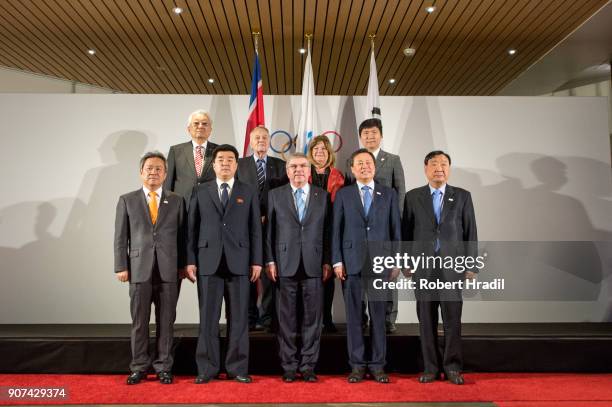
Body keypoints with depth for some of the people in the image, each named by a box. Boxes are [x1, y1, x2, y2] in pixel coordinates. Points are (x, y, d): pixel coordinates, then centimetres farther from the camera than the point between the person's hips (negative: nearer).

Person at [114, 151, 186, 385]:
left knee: (166, 322, 5)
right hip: (139, 269, 0)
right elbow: (121, 237, 5)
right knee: (139, 322, 6)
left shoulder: (176, 201, 9)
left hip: (169, 270, 0)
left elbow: (182, 236, 7)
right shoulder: (127, 200, 9)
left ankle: (163, 367, 16)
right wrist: (121, 267, -1)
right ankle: (139, 367, 19)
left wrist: (183, 265, 1)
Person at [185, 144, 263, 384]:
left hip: (238, 262, 0)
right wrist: (190, 260, 0)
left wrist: (256, 261, 0)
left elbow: (255, 229, 6)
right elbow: (192, 228, 7)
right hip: (208, 261, 0)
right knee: (208, 317, 3)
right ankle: (207, 369, 13)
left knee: (239, 317, 3)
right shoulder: (200, 192, 10)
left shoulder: (248, 193, 10)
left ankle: (237, 368, 13)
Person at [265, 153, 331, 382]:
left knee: (312, 318, 4)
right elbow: (269, 230, 4)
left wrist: (327, 262, 1)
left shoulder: (322, 196, 8)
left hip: (314, 266, 1)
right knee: (287, 319, 5)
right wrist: (269, 261, -2)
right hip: (285, 266, 0)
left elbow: (327, 231, 6)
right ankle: (289, 366, 17)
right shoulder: (275, 195, 7)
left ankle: (308, 366, 16)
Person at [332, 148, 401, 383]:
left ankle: (377, 365, 17)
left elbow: (396, 229, 7)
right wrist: (337, 261, -3)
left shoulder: (389, 194, 8)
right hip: (351, 263, 0)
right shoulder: (343, 195, 6)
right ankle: (357, 365, 16)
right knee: (354, 316, 5)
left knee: (378, 315, 5)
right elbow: (336, 230, 4)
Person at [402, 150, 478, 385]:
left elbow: (470, 232, 5)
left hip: (452, 267, 0)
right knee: (426, 319, 5)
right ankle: (431, 367, 17)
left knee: (452, 319, 2)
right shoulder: (413, 197, 7)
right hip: (423, 268, 1)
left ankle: (452, 367, 16)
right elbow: (406, 232, 7)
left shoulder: (462, 196, 7)